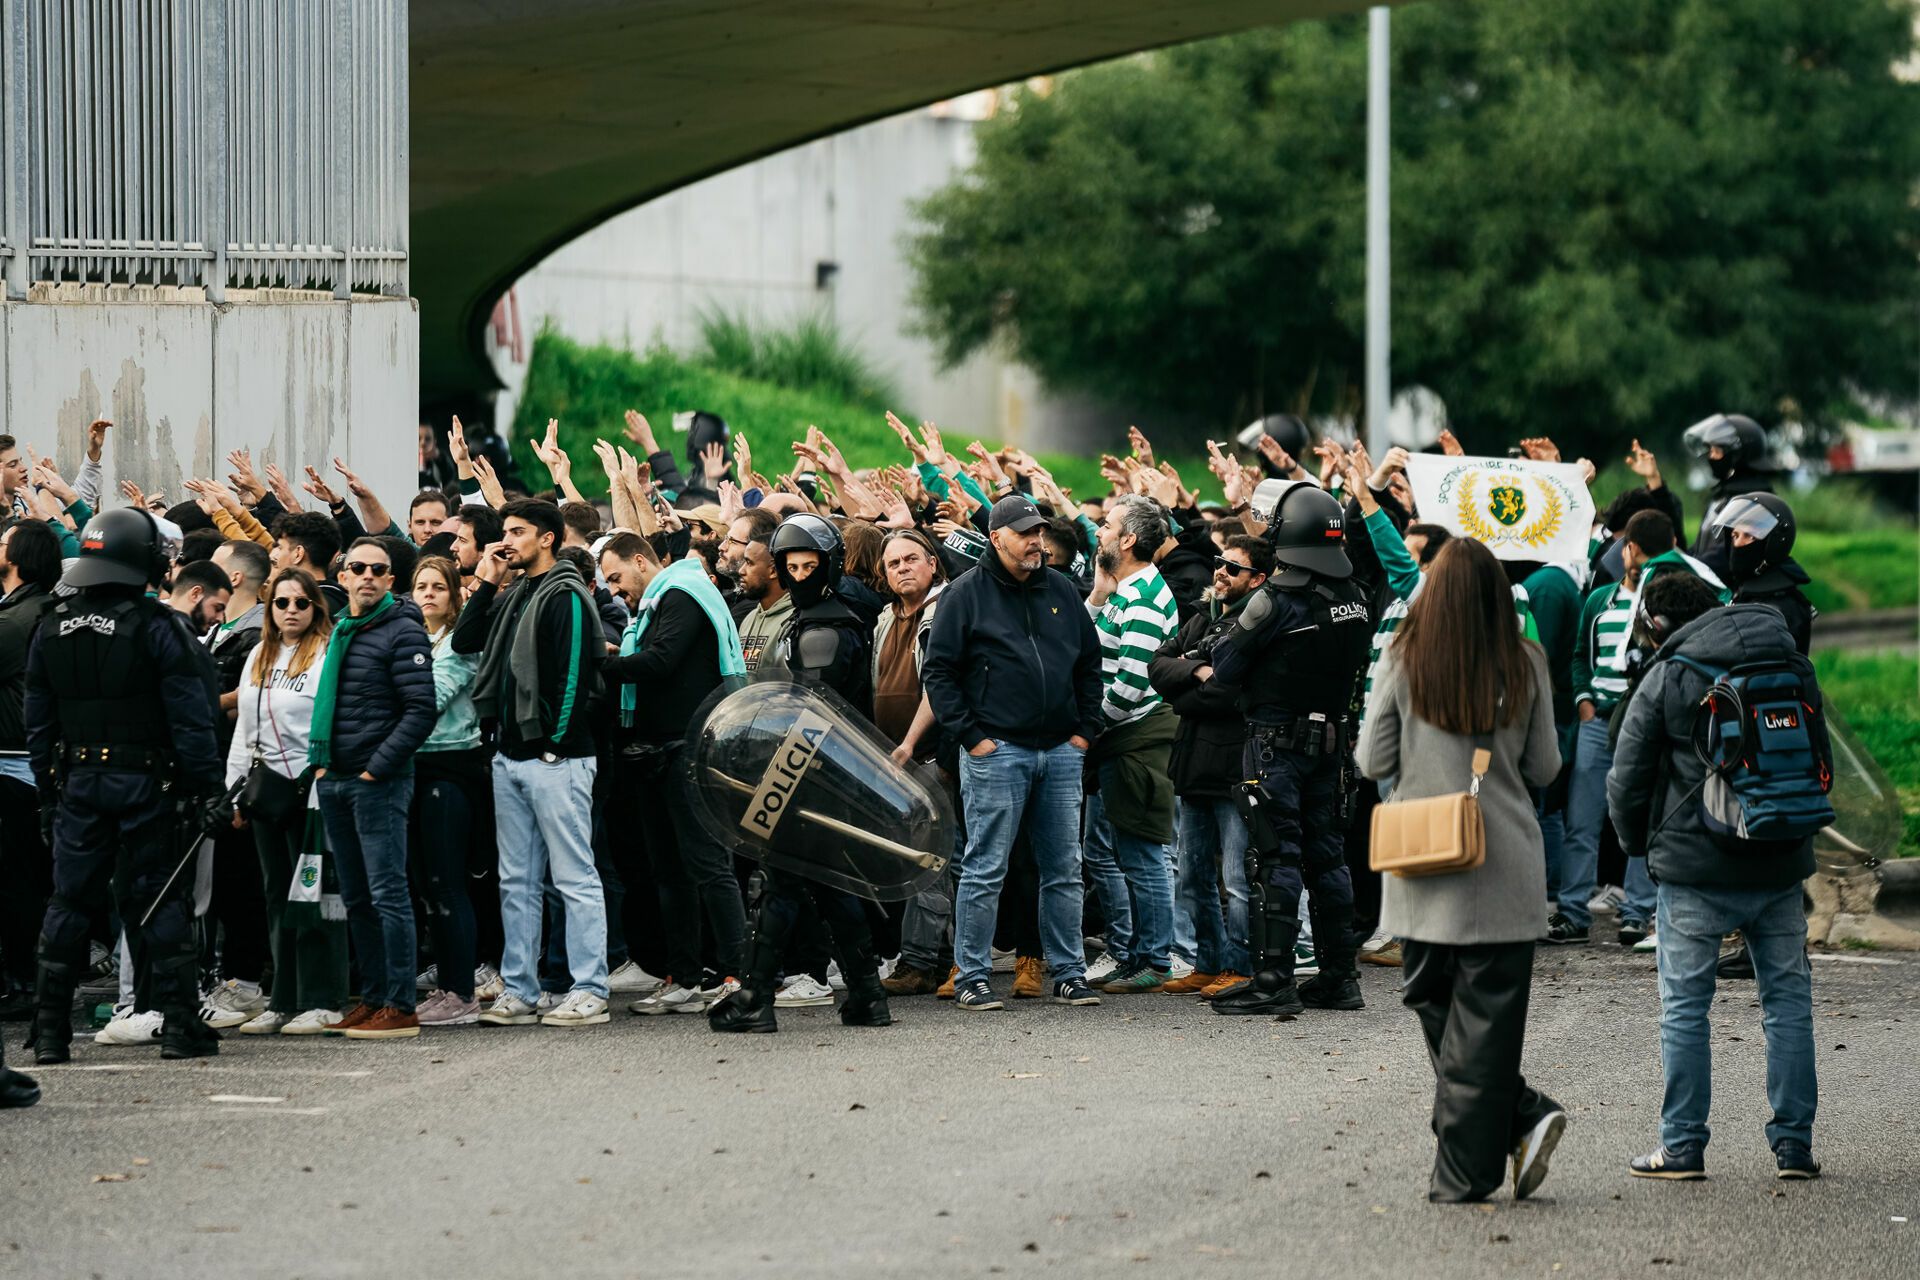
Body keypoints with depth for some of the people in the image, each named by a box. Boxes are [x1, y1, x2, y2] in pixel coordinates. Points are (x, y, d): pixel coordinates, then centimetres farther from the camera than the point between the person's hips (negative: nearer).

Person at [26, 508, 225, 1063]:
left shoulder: (54, 627, 4)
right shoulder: (158, 626, -11)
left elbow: (38, 718, 9)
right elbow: (191, 716, -12)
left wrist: (48, 783, 16)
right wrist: (205, 785, -8)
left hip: (78, 781, 4)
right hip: (145, 782, -4)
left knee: (70, 898, 7)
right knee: (159, 898, 1)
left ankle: (51, 1030, 6)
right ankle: (179, 1024, 1)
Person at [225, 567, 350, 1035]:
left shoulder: (327, 655, -6)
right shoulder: (259, 658, 17)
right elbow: (245, 729, 20)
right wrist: (236, 789, 16)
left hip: (310, 789, -7)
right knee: (278, 896, 10)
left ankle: (323, 1002, -1)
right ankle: (284, 1001, 15)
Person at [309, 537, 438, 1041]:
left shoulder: (402, 631, -8)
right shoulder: (337, 631, 16)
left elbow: (421, 710, -15)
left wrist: (376, 768, -16)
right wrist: (320, 761, 11)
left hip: (379, 783, -8)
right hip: (334, 781, 8)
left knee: (388, 893, -9)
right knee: (356, 898, 11)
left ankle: (400, 1007, -9)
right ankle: (372, 998, 16)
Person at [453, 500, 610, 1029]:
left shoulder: (566, 596, -10)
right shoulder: (513, 596, 16)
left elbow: (573, 674, -15)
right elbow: (464, 642, 14)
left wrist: (556, 743, -16)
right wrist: (485, 583, 7)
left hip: (555, 758, -9)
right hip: (510, 757, 9)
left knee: (575, 877, -5)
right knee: (517, 881, 9)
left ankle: (589, 993, -5)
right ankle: (519, 991, 13)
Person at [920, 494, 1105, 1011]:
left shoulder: (1060, 590, 12)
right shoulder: (967, 594, -2)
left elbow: (1090, 662, 19)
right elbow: (938, 672, -4)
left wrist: (1085, 729, 9)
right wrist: (970, 735, -10)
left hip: (1061, 753, 5)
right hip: (996, 751, -5)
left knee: (1064, 870, 7)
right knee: (985, 869, -3)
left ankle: (1068, 973, 14)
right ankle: (971, 978, 2)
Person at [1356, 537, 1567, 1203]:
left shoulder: (1404, 662, -5)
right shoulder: (1525, 665, -2)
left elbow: (1374, 761, 0)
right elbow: (1545, 768, 5)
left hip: (1423, 867, -1)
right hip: (1505, 869, 1)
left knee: (1435, 1004, 11)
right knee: (1486, 1017, 4)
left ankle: (1525, 1116, -1)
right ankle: (1465, 1171, 1)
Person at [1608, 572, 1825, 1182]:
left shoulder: (1665, 679, -6)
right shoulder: (1794, 669, 8)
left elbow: (1627, 782, -4)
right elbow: (1821, 761, 18)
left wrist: (1640, 845, 14)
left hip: (1695, 867, -4)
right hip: (1781, 867, 4)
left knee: (1685, 1006, 3)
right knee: (1788, 1000, 10)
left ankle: (1683, 1144, 3)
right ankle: (1794, 1143, 9)